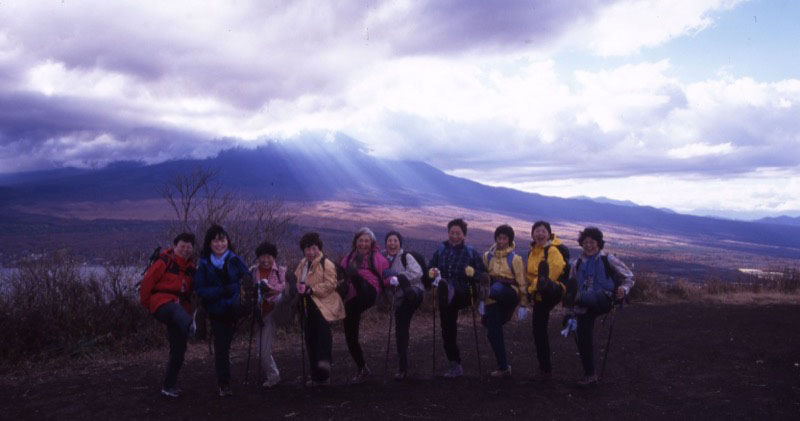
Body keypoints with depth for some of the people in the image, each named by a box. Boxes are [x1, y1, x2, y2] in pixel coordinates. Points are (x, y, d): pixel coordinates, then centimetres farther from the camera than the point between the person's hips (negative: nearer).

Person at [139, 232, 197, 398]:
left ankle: (169, 386, 15)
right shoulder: (164, 262, -5)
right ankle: (191, 328, -77)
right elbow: (147, 282, -4)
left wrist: (189, 306, 18)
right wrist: (146, 303, 2)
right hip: (162, 303, -6)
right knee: (177, 309, -42)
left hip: (180, 309, 6)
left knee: (178, 348, 3)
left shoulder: (191, 267, 13)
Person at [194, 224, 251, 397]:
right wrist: (222, 290, -16)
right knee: (221, 347, 2)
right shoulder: (204, 264, 4)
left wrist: (230, 289, -11)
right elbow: (201, 291, -4)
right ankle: (223, 384, 19)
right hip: (217, 310, 1)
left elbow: (248, 281, 3)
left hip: (235, 308, -1)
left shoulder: (235, 260, 4)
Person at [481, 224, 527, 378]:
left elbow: (522, 282, 0)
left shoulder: (515, 259, 0)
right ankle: (503, 367, 11)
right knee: (493, 332, 0)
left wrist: (523, 304, -3)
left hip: (508, 295, -3)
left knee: (496, 288, -37)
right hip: (492, 300, 3)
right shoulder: (487, 256, 9)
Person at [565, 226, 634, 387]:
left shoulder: (607, 259, 7)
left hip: (602, 302, -3)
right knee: (583, 336, -6)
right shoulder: (578, 264, 17)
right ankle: (590, 375, 6)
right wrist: (571, 310, 13)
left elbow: (628, 276, 10)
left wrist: (624, 288, -11)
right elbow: (571, 287, 24)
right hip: (584, 307, 3)